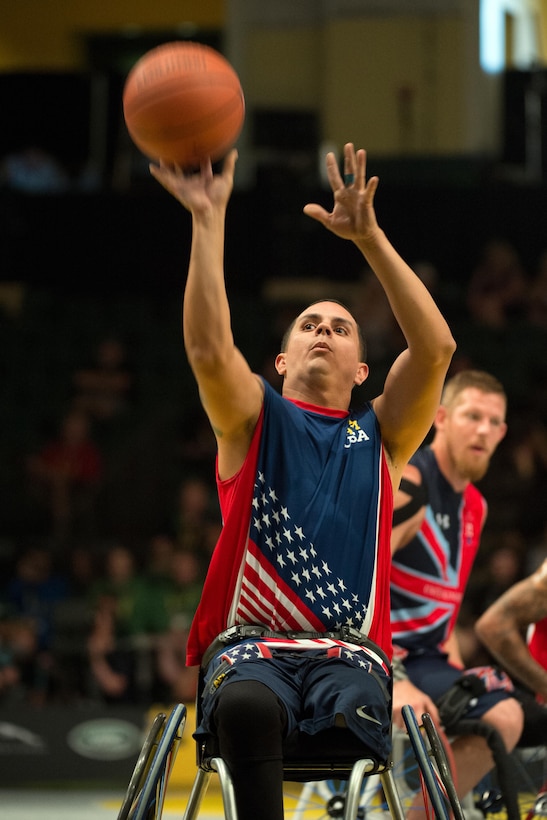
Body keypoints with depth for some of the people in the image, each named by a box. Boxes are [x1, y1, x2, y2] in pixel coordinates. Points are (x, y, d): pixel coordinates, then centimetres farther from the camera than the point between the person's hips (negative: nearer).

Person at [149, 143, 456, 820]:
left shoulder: (381, 437, 20)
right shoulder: (254, 422, 17)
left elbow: (436, 347, 3)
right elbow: (209, 350, -5)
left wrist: (369, 237, -5)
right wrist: (209, 219, -10)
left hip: (350, 650, 1)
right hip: (249, 642, -1)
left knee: (355, 720, -37)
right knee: (247, 707, -39)